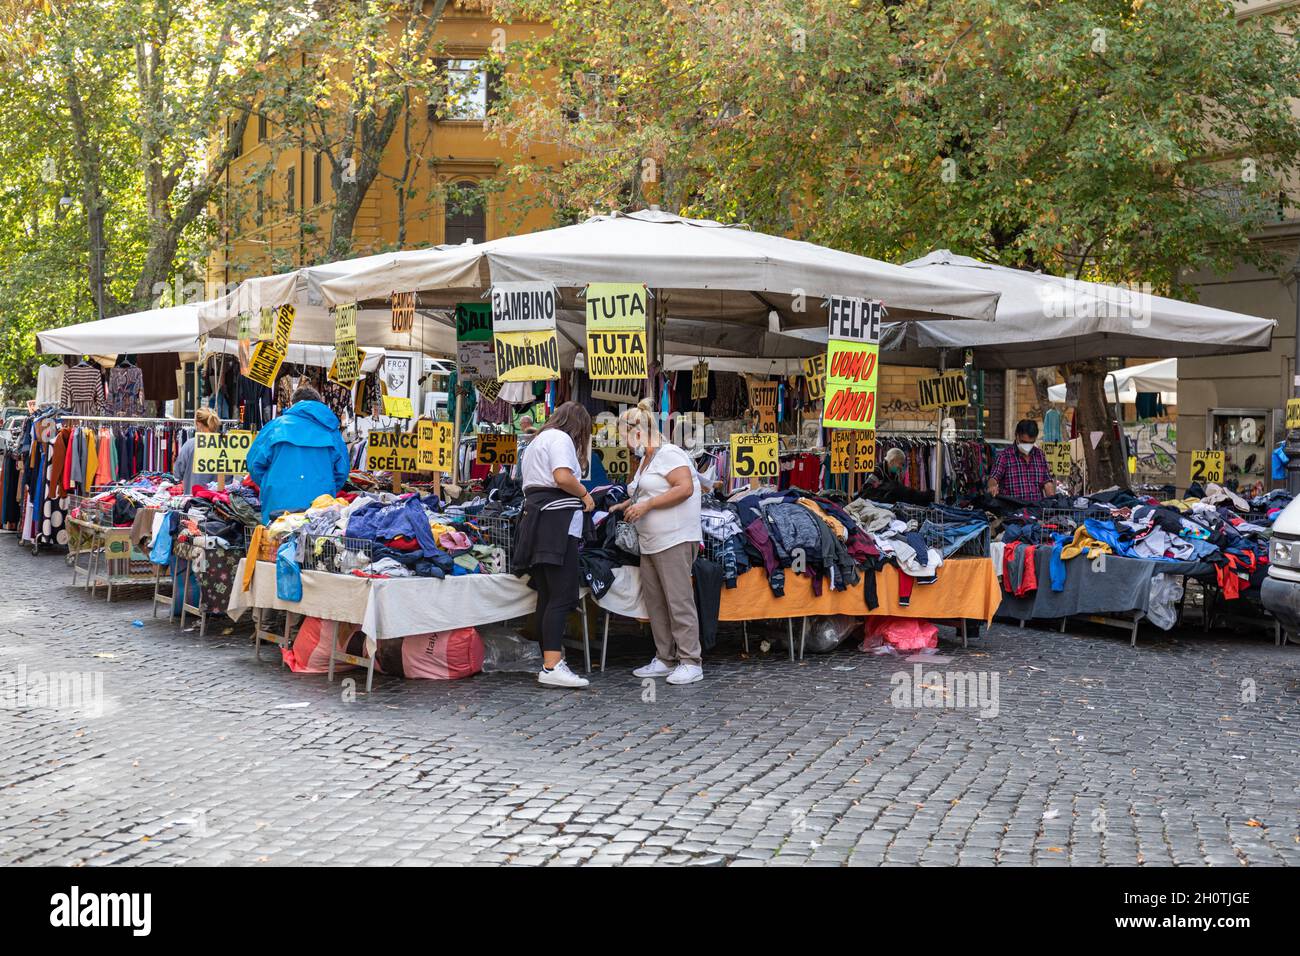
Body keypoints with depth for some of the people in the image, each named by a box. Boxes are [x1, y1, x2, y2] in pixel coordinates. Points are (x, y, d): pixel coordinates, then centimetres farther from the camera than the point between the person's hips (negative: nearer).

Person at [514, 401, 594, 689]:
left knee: (547, 596, 9)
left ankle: (549, 662, 10)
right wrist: (584, 494, -2)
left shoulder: (537, 441, 29)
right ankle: (552, 666, -22)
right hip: (557, 518, -10)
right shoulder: (560, 438, -2)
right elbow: (562, 477, -18)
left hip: (534, 518, 10)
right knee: (562, 597, -15)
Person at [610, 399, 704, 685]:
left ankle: (690, 662, -4)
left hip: (674, 541, -10)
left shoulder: (669, 454, -10)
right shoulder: (645, 460, 20)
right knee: (655, 602, 11)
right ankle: (665, 659, 18)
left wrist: (647, 505, -19)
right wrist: (625, 505, 19)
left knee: (679, 600, -8)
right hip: (650, 543, 10)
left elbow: (685, 488, -21)